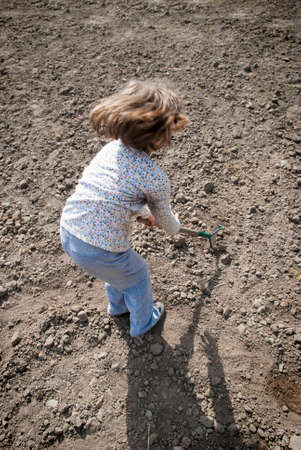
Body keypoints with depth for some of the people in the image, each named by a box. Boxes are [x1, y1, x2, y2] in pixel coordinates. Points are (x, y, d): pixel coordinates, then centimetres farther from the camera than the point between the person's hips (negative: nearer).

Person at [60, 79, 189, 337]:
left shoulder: (112, 147, 1)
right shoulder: (155, 179, -18)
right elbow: (164, 216, 2)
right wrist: (174, 228, 26)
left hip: (68, 232, 7)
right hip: (100, 252, -7)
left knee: (119, 269, 35)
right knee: (136, 276, 25)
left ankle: (118, 306, 64)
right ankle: (142, 322, 53)